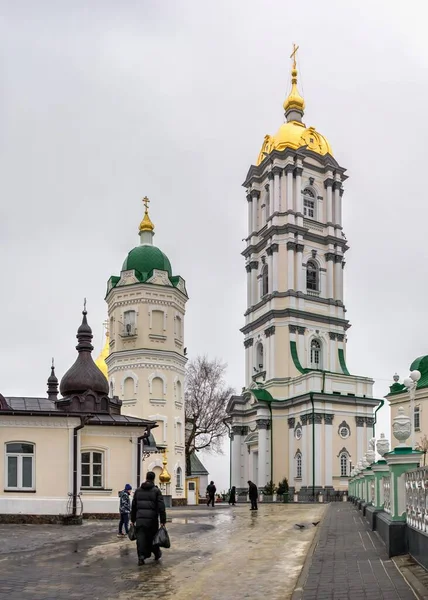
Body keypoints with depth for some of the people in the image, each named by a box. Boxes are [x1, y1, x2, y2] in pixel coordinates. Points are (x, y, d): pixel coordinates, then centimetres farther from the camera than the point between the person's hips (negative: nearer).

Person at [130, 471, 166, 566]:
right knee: (153, 537, 13)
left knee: (140, 538, 1)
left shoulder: (138, 490, 10)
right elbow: (161, 507, -8)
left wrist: (133, 520, 20)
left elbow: (133, 506, 13)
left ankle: (141, 557, -10)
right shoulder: (156, 491, -2)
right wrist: (163, 521, -6)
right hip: (152, 519, -2)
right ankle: (157, 554, 31)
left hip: (140, 519, 2)